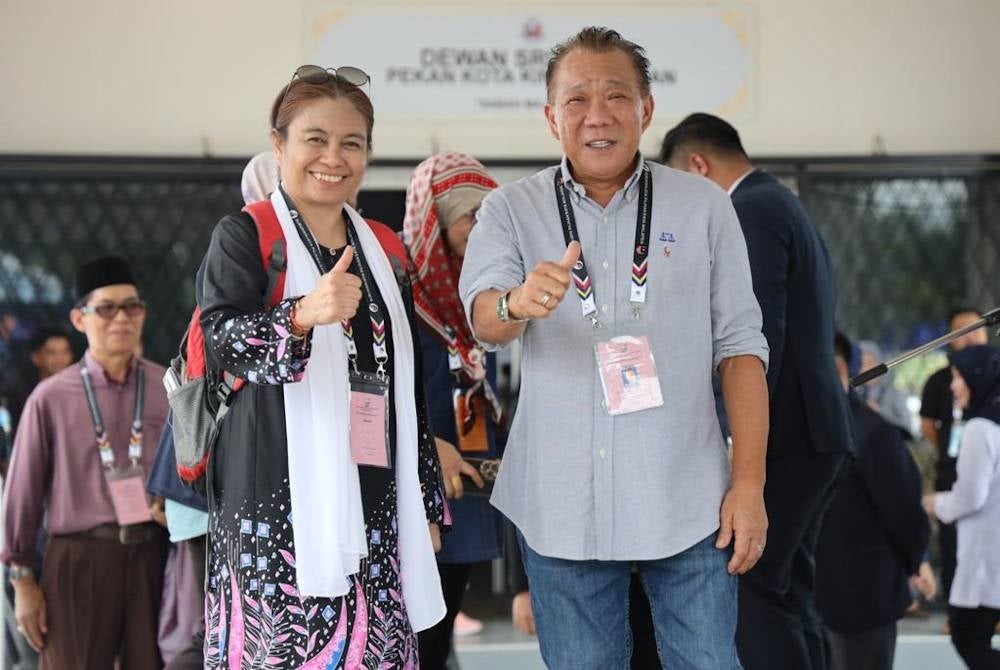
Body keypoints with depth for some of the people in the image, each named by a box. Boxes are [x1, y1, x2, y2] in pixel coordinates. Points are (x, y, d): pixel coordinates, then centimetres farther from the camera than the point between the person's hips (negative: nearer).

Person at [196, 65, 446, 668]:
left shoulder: (386, 252, 19)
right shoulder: (245, 236, 2)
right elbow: (220, 337, -15)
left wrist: (428, 503, 19)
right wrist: (303, 314, -33)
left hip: (374, 503, 5)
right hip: (279, 504, -5)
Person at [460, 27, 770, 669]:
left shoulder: (704, 206, 4)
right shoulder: (511, 209, 3)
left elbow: (739, 347, 4)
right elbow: (483, 318, -14)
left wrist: (750, 482, -4)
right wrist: (518, 303, -38)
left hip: (685, 502, 0)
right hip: (562, 508, 0)